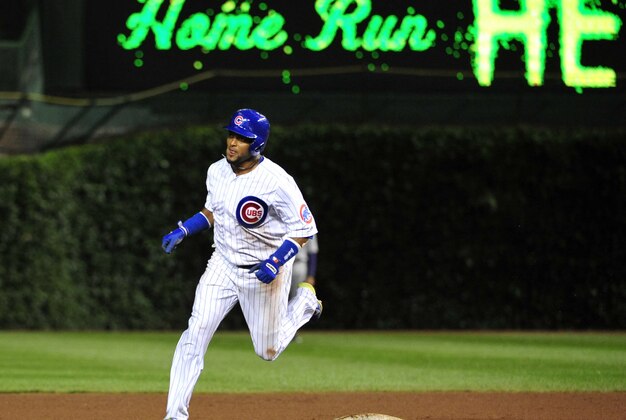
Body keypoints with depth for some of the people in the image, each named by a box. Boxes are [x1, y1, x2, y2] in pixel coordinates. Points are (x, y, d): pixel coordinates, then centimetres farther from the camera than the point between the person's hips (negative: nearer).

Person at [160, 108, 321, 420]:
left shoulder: (276, 181, -23)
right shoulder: (217, 171, -3)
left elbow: (304, 228, -17)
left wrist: (276, 262, -27)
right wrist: (182, 231, 2)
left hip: (264, 272, -4)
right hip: (223, 265, 4)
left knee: (267, 351, 9)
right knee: (196, 332, -14)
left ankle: (305, 301, 38)